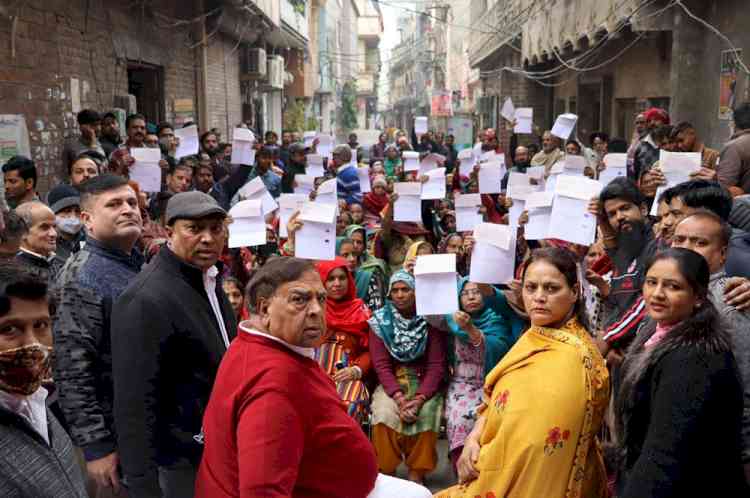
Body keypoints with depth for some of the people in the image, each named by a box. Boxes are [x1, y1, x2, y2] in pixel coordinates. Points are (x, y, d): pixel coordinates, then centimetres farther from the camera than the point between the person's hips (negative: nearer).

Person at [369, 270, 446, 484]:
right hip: (391, 383, 1)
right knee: (385, 413, -29)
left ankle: (416, 477, -15)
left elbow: (437, 365, -7)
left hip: (424, 383, 0)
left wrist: (419, 398, -22)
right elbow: (381, 365, -6)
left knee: (425, 414, -30)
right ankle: (386, 475, -12)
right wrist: (399, 398, -22)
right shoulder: (380, 321, 0)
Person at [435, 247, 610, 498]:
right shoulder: (537, 335, 2)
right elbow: (499, 398, 8)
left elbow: (534, 446, -26)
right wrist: (474, 438, -8)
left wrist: (478, 463, -14)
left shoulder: (568, 359, -27)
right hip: (524, 470, 7)